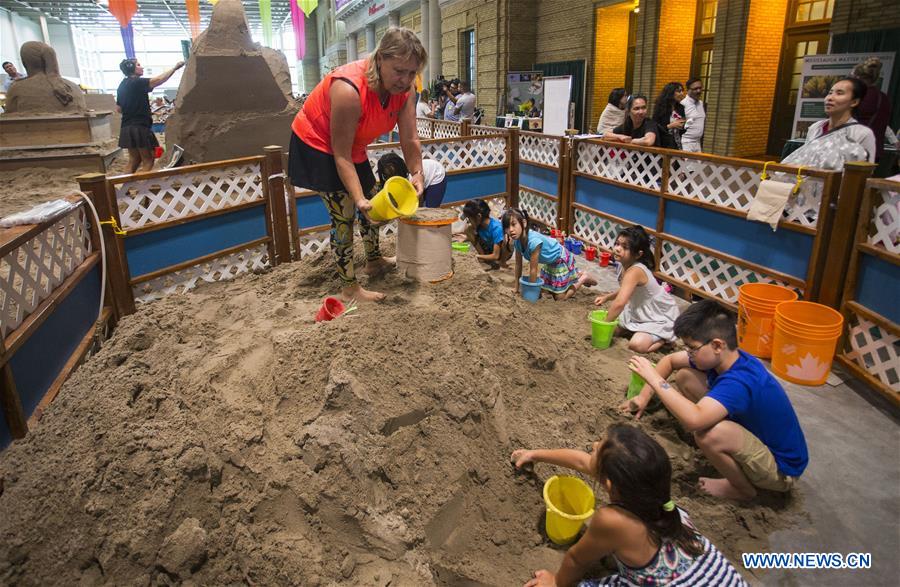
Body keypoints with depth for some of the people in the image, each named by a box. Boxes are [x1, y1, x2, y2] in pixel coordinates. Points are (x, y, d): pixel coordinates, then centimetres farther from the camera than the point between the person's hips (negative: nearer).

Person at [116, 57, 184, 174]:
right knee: (148, 160, -3)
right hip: (139, 127, -8)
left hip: (127, 128, 8)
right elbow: (159, 80, -20)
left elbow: (119, 109, 19)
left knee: (134, 160, 14)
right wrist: (175, 67, -13)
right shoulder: (137, 82, -10)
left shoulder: (122, 86, 15)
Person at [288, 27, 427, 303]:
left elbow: (409, 139, -13)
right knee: (343, 214, -11)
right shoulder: (349, 89, -37)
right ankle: (350, 288, -1)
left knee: (373, 203, 17)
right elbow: (341, 156, -33)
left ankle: (374, 260, 38)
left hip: (352, 146, 8)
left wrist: (417, 174, -26)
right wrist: (358, 198, -37)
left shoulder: (404, 88, -16)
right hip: (316, 144, -8)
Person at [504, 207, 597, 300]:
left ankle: (584, 277, 15)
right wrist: (517, 287, -2)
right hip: (550, 262, 8)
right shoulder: (517, 241, -17)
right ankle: (574, 274, 38)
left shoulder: (533, 241, -40)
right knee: (545, 288, 23)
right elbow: (518, 264, -5)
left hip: (561, 259, -7)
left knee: (560, 297, -5)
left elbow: (533, 270, -30)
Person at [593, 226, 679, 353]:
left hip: (660, 316, -8)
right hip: (639, 311, 8)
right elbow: (626, 290, 14)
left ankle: (664, 336, 4)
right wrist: (606, 297, -1)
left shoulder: (634, 271, -35)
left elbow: (619, 303, -44)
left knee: (636, 345, -23)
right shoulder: (623, 265, -7)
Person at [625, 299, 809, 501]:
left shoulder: (739, 382, -36)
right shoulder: (728, 357, -10)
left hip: (781, 469, -8)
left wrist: (654, 378, -41)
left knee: (708, 434, -40)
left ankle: (744, 489, -5)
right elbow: (669, 360, 6)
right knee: (685, 377, -1)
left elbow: (693, 420, -51)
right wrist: (644, 396, 0)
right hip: (753, 432, 8)